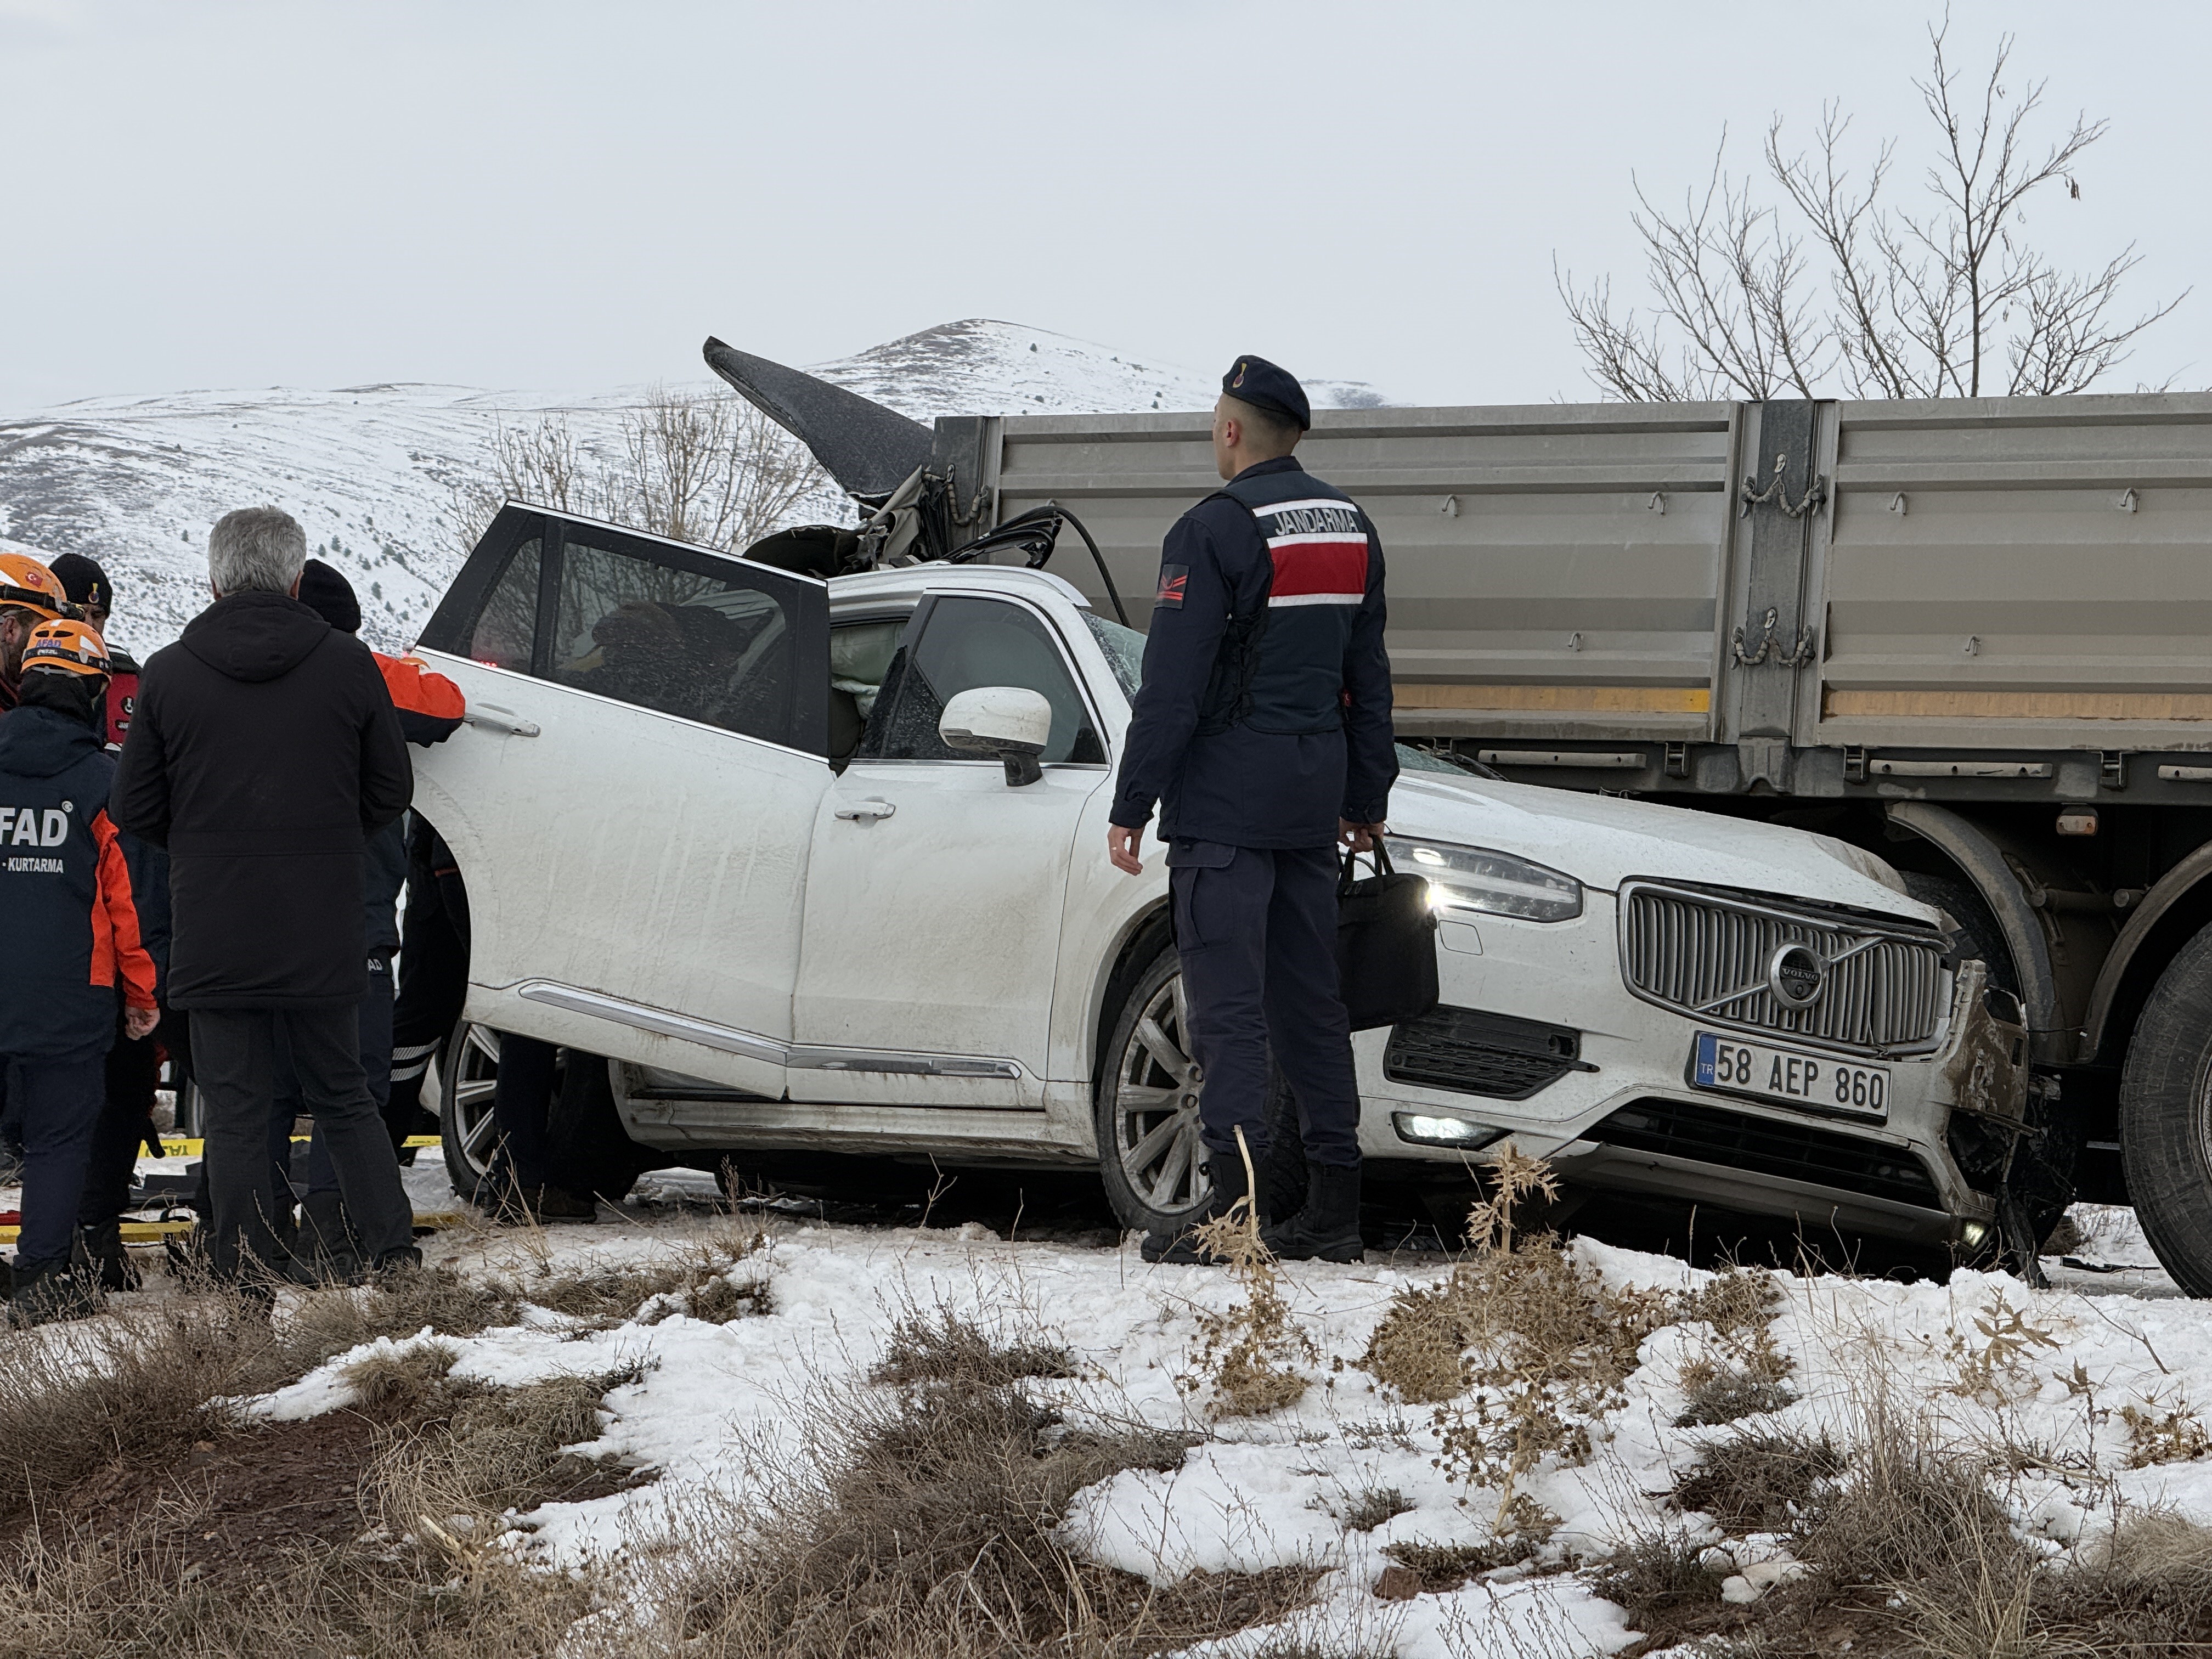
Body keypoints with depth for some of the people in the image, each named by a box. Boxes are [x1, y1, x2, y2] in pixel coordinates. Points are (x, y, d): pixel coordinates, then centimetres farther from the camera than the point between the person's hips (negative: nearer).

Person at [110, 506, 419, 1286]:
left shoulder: (168, 674, -4)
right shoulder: (347, 664, -3)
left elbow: (134, 809, 1)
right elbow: (391, 790, 4)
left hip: (214, 938, -1)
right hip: (325, 937, 1)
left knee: (235, 1111, 4)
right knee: (343, 1098, 15)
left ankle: (247, 1270, 2)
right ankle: (394, 1251, 10)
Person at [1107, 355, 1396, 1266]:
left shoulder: (1214, 531, -12)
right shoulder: (1350, 527, 12)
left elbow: (1171, 687, -14)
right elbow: (1368, 679, 17)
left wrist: (1131, 806, -10)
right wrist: (1366, 799, 23)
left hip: (1225, 798, -7)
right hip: (1314, 798, 7)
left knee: (1228, 1005, -7)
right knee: (1309, 999, 11)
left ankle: (1232, 1205, -13)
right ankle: (1333, 1207, 11)